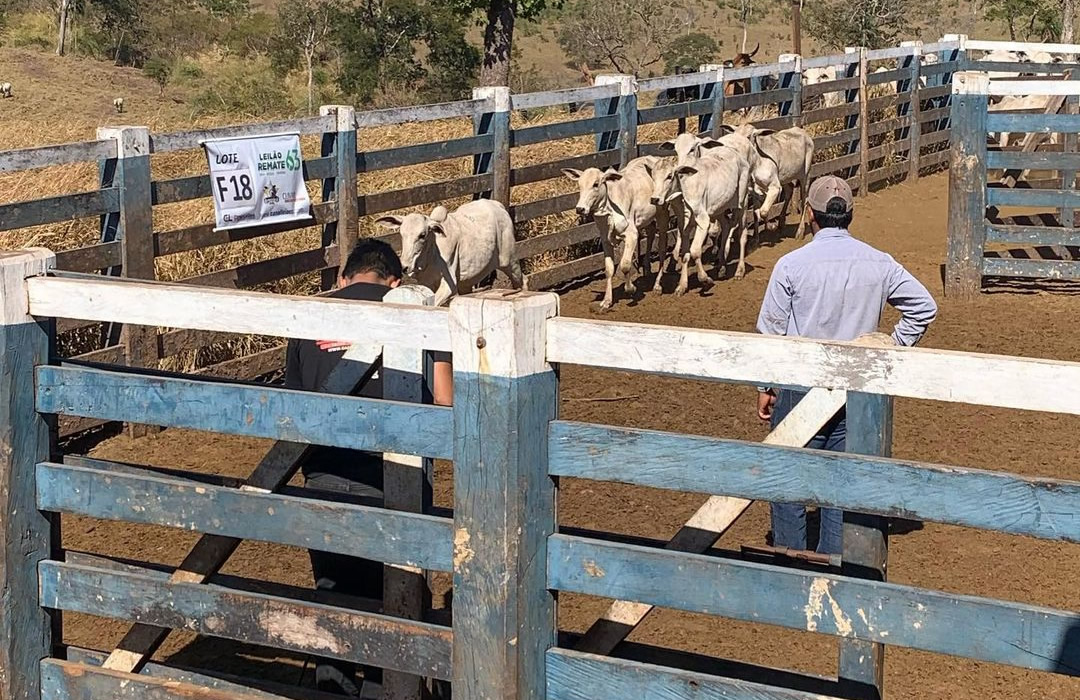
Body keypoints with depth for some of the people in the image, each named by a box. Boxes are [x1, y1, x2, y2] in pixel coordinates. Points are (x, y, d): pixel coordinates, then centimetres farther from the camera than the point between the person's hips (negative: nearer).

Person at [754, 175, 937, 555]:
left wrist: (764, 386, 5)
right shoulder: (879, 264, -2)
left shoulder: (791, 264, -11)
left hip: (800, 387, -3)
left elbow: (771, 331, -6)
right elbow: (924, 307, 4)